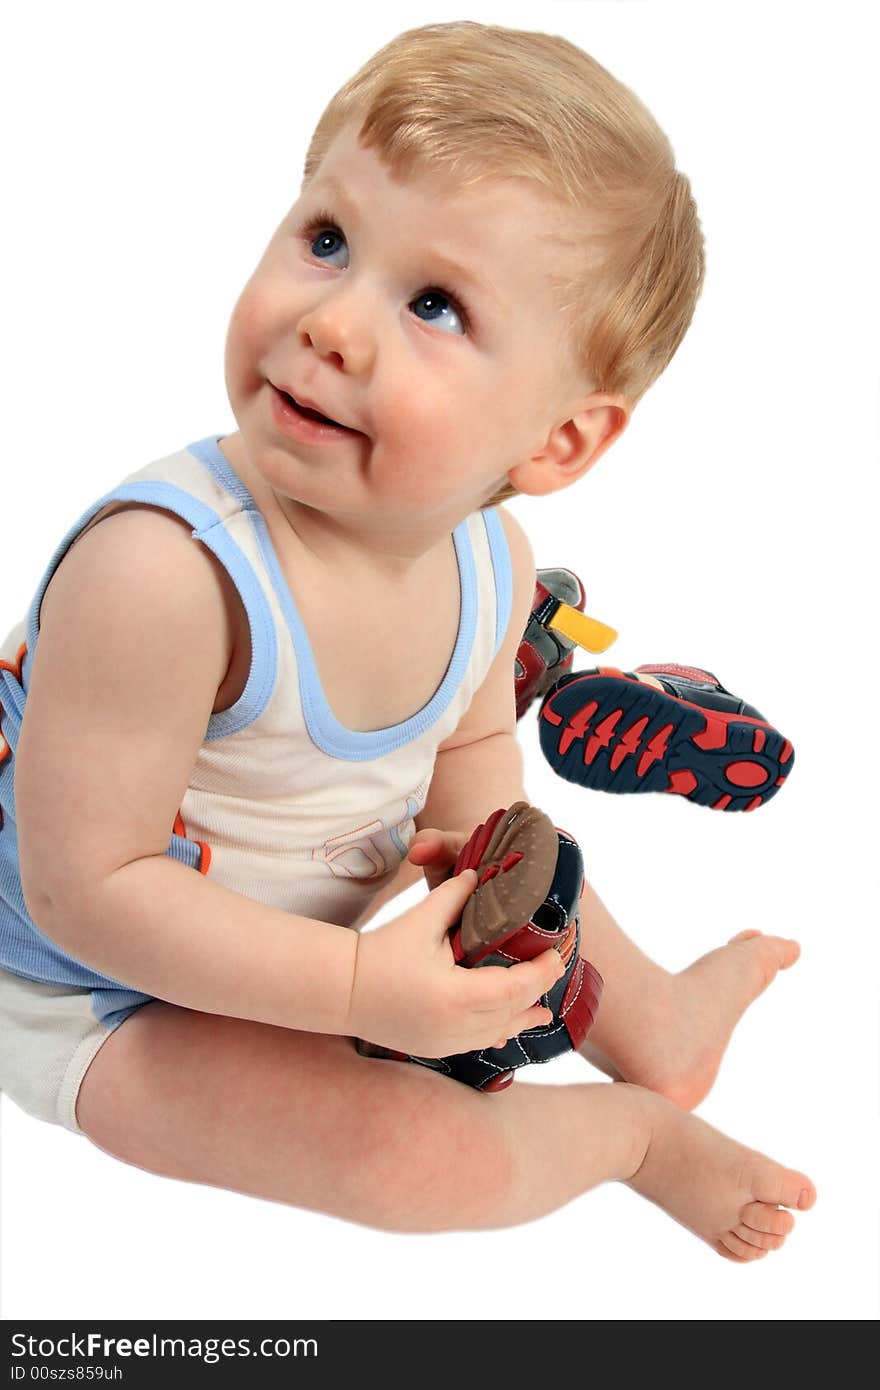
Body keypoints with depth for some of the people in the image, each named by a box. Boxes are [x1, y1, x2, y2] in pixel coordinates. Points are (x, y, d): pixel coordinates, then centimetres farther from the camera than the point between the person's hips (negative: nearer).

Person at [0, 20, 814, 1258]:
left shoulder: (491, 564, -13)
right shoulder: (161, 573, -38)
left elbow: (469, 751, 7)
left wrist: (497, 867, -14)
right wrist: (361, 988, -33)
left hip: (316, 908, 7)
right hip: (108, 1003, -7)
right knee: (426, 1157, -20)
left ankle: (655, 1021, 47)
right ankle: (632, 1128, 11)